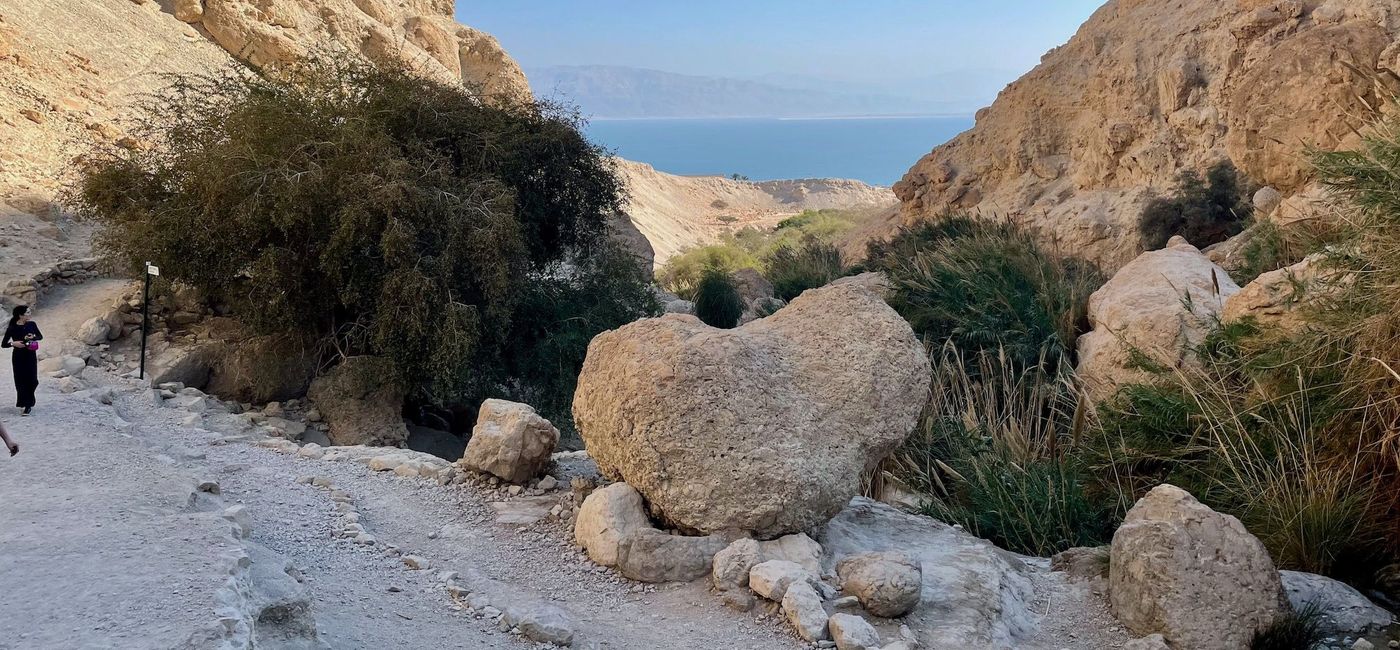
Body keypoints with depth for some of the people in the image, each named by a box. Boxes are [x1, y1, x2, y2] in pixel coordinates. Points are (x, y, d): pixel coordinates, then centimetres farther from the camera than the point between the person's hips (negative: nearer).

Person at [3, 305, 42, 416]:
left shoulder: (31, 324, -1)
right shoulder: (12, 328, -10)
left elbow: (40, 336, 10)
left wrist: (33, 337, -11)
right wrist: (13, 343, -24)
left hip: (31, 356, 2)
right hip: (18, 357, -2)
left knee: (32, 380, 0)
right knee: (21, 381, 0)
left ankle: (28, 404, 15)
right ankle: (24, 405, 7)